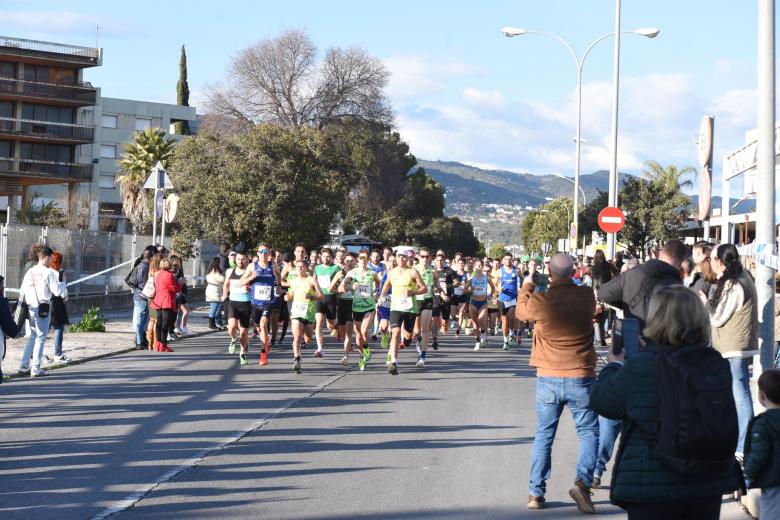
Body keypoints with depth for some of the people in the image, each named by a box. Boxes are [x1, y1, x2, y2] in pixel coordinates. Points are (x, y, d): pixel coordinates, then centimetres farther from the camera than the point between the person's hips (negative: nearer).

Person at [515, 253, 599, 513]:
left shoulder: (540, 301, -11)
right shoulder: (586, 296, -8)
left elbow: (520, 312, 11)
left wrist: (526, 287, 29)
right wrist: (566, 282, 27)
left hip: (548, 378, 1)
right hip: (581, 377, -1)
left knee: (544, 436, 12)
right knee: (588, 432, 9)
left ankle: (536, 493, 15)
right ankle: (582, 480, -12)